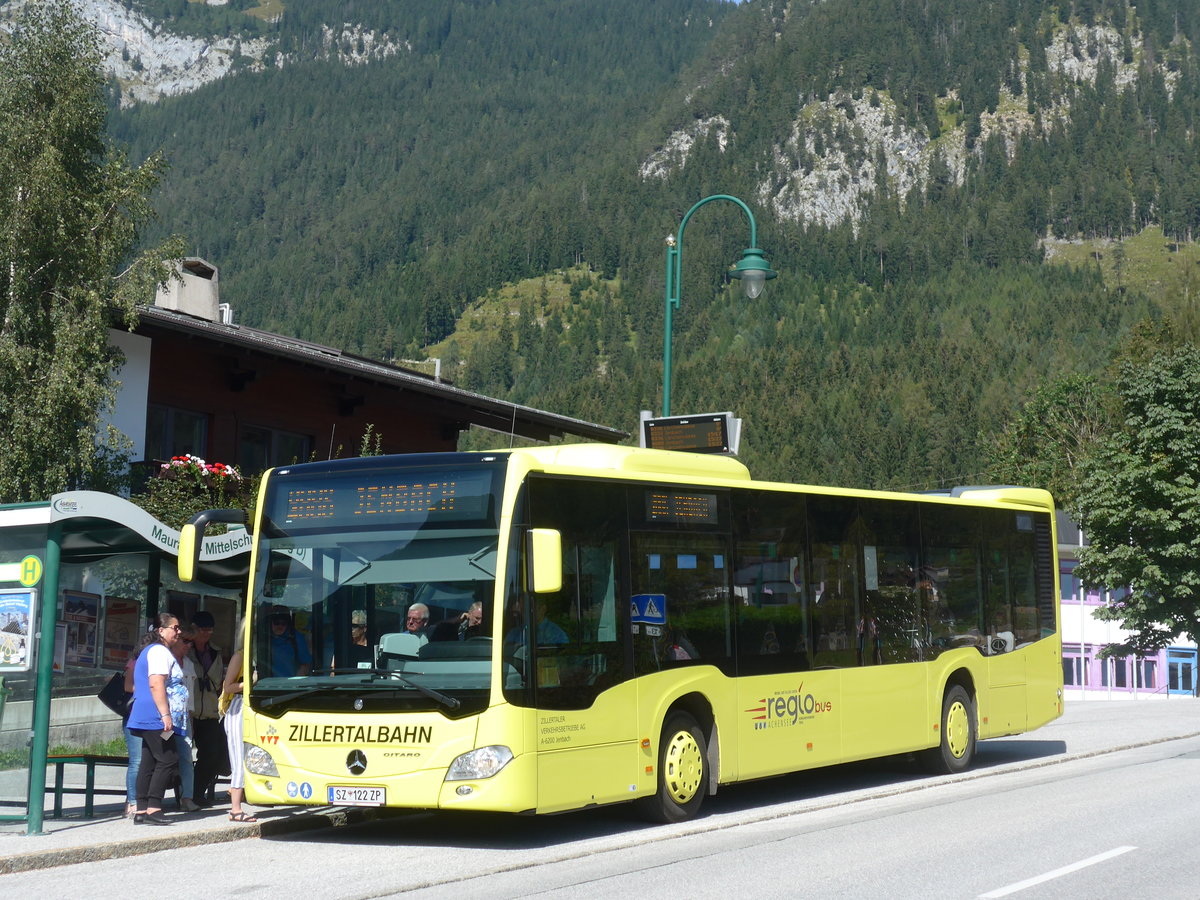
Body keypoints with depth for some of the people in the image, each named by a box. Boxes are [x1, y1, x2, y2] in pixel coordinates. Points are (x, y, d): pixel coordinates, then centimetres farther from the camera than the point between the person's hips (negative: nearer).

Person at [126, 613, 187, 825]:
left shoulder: (150, 651, 24)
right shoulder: (160, 651, -10)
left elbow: (137, 687, 31)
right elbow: (156, 685, -21)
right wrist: (165, 714, -25)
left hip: (148, 720, 11)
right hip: (156, 719, -11)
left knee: (149, 763, 8)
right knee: (168, 761, -11)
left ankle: (141, 811, 7)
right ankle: (153, 809, -14)